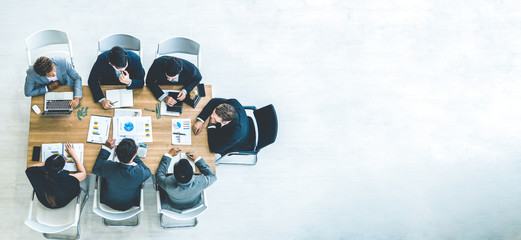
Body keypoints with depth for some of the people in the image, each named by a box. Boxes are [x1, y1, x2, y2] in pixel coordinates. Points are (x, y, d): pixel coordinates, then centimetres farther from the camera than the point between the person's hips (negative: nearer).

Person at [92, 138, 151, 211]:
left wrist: (106, 147, -3)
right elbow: (148, 172, -9)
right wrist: (133, 154, -5)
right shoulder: (140, 172, -37)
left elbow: (95, 169, -6)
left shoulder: (108, 167, -33)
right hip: (131, 206, 0)